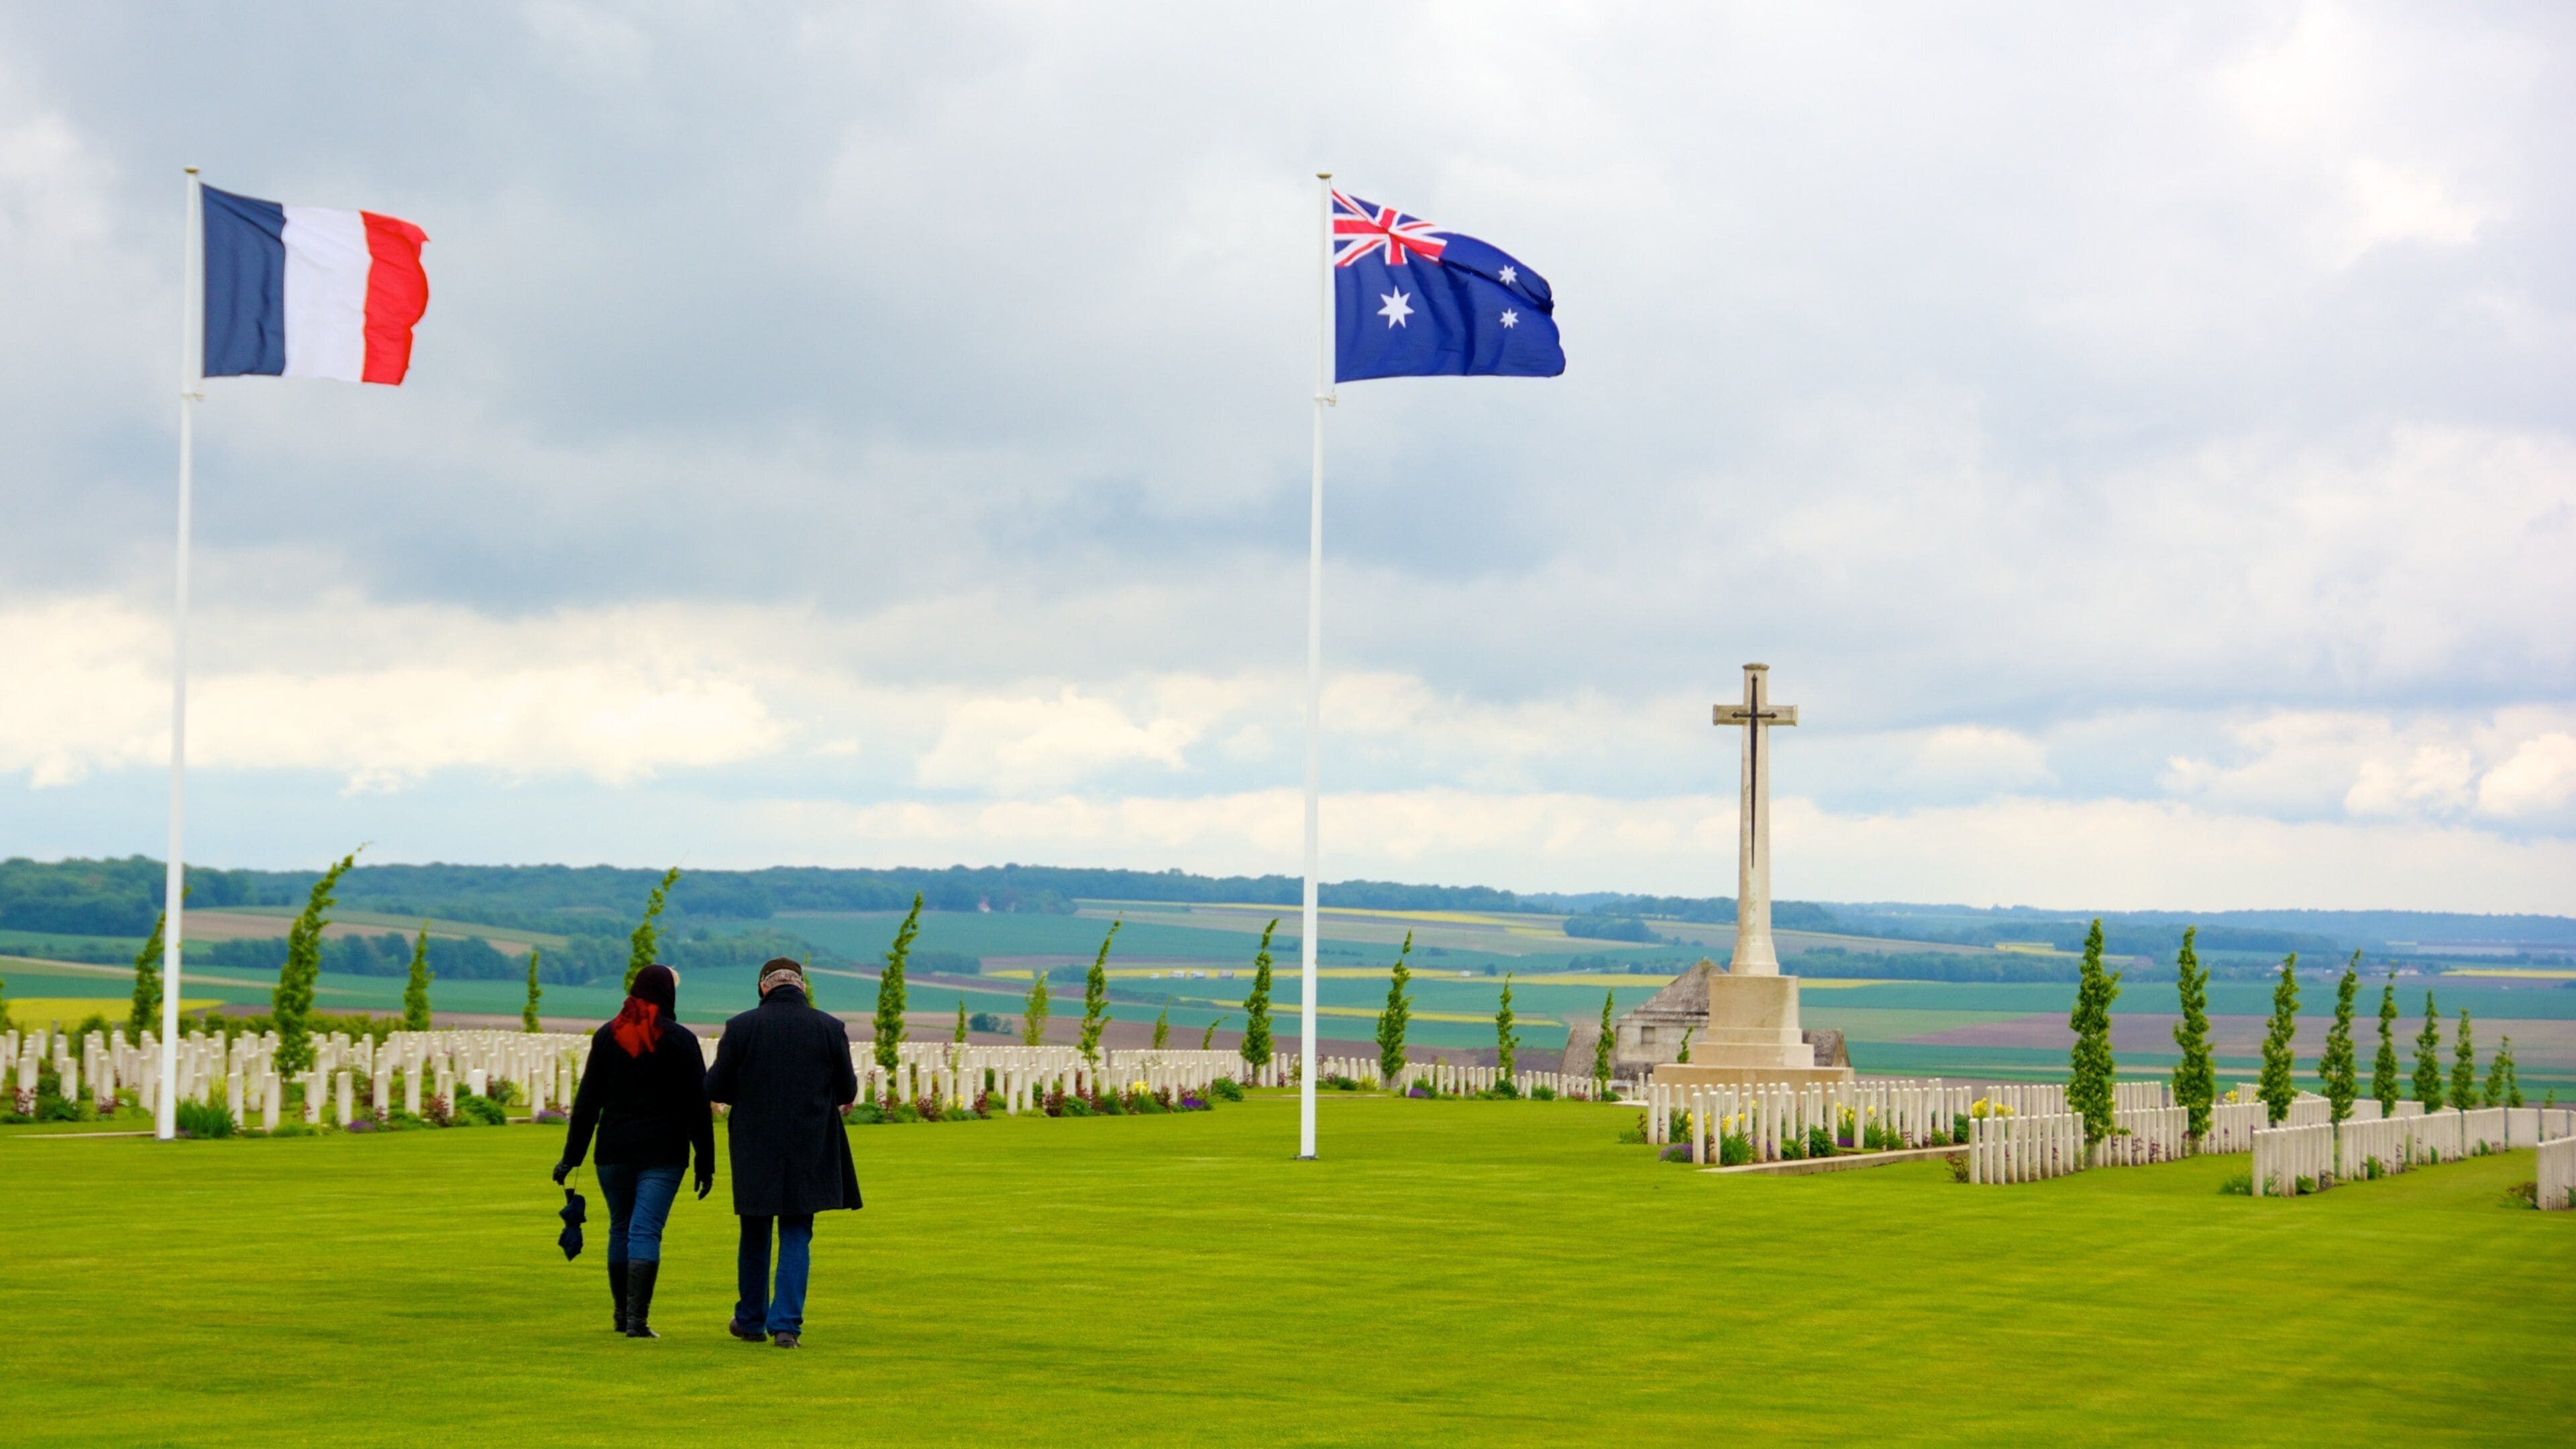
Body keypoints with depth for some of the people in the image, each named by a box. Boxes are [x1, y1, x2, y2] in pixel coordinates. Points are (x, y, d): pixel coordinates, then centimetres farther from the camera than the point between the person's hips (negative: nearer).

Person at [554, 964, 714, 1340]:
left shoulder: (607, 1036, 4)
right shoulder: (681, 1040, -4)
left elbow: (587, 1100, 4)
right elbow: (698, 1107, -4)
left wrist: (572, 1156, 7)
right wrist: (705, 1163, 1)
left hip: (614, 1150, 3)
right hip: (663, 1153, -3)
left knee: (620, 1229, 16)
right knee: (646, 1232, -5)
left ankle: (623, 1314, 24)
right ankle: (636, 1318, -13)